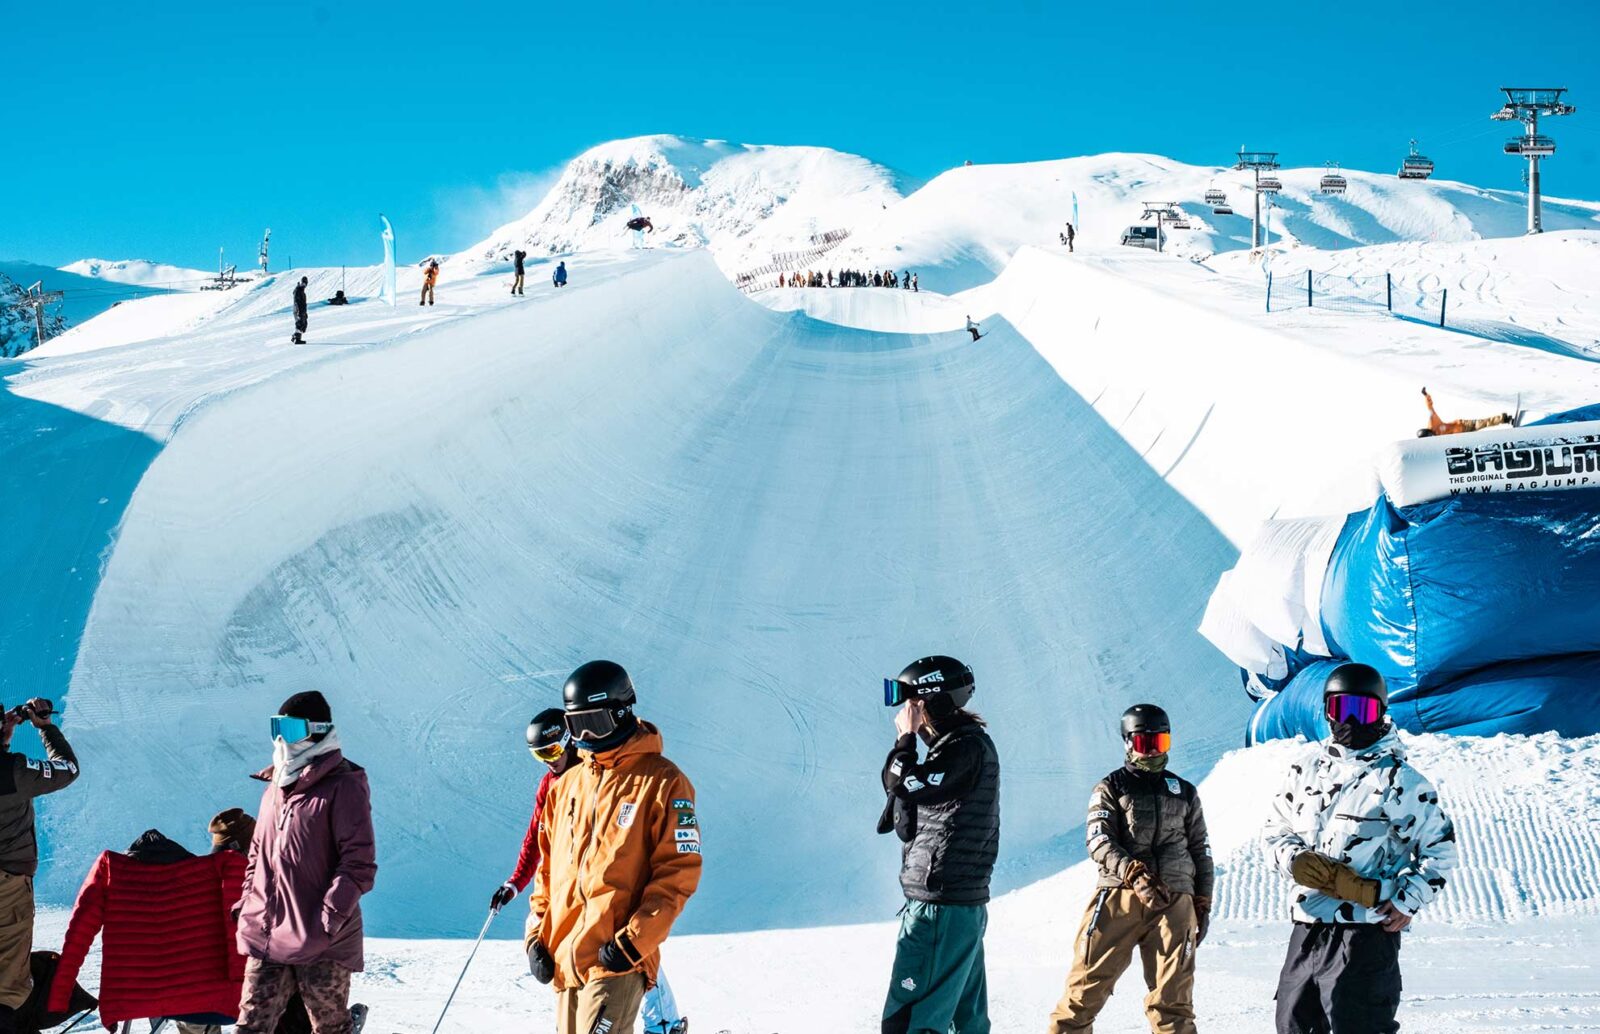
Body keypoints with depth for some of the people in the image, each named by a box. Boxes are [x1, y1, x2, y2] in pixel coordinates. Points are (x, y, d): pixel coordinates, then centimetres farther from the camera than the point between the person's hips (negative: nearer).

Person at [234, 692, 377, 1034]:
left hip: (322, 941, -6)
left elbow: (359, 863, -13)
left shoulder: (342, 787, -7)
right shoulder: (275, 786, 15)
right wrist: (248, 902, 12)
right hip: (267, 936, 7)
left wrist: (330, 916, -20)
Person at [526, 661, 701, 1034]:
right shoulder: (567, 784, 16)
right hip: (563, 959, 7)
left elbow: (679, 872, -9)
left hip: (616, 961, -7)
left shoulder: (661, 783, -4)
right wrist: (537, 934, 11)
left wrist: (634, 942, -16)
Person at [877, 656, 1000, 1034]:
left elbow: (902, 785, -22)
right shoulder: (961, 744, 17)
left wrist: (905, 738, -6)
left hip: (940, 908, -11)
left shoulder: (967, 748, -14)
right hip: (963, 905, 11)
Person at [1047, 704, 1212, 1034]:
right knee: (1086, 988, -5)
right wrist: (1134, 874, -22)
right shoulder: (1110, 789, 8)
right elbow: (1099, 843, -6)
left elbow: (1201, 851, 22)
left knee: (1172, 999, 0)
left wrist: (1203, 905, 16)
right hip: (1119, 898, -2)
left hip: (1173, 902, 2)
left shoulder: (1184, 793, 18)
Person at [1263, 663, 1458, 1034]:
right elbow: (1276, 829, 19)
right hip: (1307, 924, 6)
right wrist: (1295, 860, -3)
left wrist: (1406, 901, -8)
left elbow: (1439, 848, 1)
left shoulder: (1401, 780, -4)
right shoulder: (1307, 768, 10)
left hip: (1367, 931, -6)